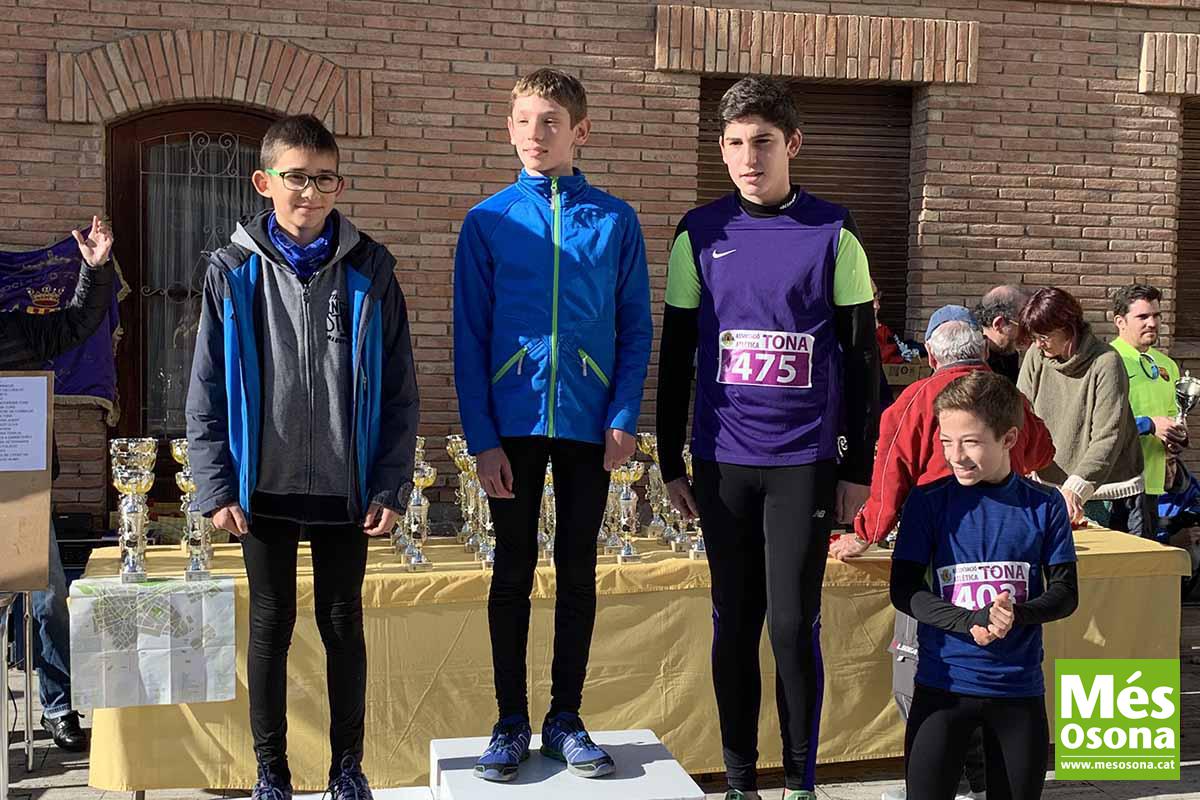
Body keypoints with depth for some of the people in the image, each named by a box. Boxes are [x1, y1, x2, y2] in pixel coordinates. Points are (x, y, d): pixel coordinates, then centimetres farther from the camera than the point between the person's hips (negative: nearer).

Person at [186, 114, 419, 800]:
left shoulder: (370, 272, -2)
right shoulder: (235, 272, -2)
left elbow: (398, 391, 0)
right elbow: (207, 392, 0)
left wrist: (392, 485, -5)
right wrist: (217, 487, -6)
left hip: (345, 488, 0)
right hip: (265, 487, 0)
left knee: (343, 623, 11)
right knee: (271, 625, 10)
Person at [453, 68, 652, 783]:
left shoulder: (615, 221, 3)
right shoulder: (489, 221, 2)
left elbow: (636, 330, 4)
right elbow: (470, 339, 0)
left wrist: (624, 418, -7)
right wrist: (482, 436, -7)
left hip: (588, 425, 1)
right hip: (513, 425, 0)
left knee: (578, 574, 9)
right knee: (514, 574, 7)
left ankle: (566, 719, 22)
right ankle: (512, 722, 19)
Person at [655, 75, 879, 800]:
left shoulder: (833, 233, 0)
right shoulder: (699, 234, 5)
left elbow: (862, 356, 3)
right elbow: (676, 355, 9)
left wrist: (859, 467, 1)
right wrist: (671, 462, 8)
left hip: (805, 461, -2)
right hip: (722, 462, 2)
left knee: (793, 625, -1)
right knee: (734, 624, 8)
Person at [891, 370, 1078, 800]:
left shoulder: (1044, 505, -1)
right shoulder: (928, 501, -4)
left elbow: (1065, 592, 0)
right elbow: (903, 590, -7)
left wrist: (1017, 614, -20)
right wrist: (971, 622, -21)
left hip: (1019, 686, 1)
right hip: (943, 682, -1)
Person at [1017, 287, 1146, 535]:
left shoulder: (1106, 362, -13)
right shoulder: (1035, 358, 1)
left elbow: (1107, 438, -17)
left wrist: (1076, 488, -28)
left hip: (1110, 493, -3)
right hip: (1051, 489, 4)